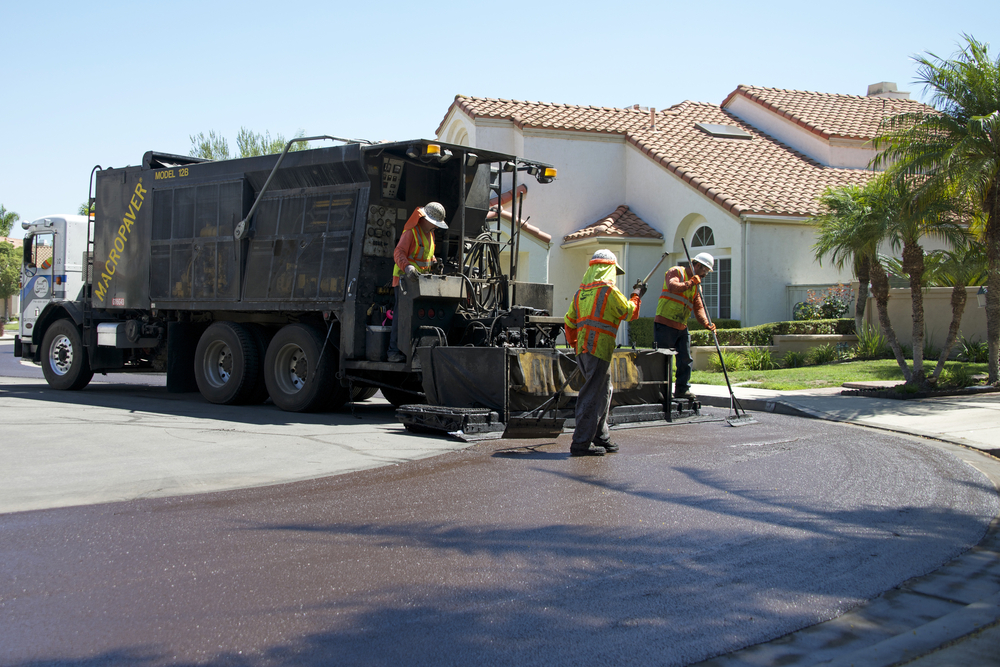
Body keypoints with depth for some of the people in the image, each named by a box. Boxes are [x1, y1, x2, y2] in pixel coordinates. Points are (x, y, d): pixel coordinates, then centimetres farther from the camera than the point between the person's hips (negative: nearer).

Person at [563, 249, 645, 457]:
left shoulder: (581, 291, 15)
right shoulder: (609, 290, -6)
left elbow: (569, 322, 18)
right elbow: (630, 313, 1)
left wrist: (575, 344, 27)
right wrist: (636, 295, 17)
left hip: (583, 348, 8)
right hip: (599, 348, -8)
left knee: (604, 390, 19)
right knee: (593, 396, -7)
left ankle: (601, 438, 23)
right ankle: (581, 443, -9)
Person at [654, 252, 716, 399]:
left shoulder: (696, 285, 19)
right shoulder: (676, 272, -3)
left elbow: (698, 307, 9)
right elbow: (673, 287, -25)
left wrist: (706, 322, -8)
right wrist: (691, 283, -19)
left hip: (682, 327, 8)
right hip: (665, 324, -8)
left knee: (685, 359, 6)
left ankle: (682, 389, 15)